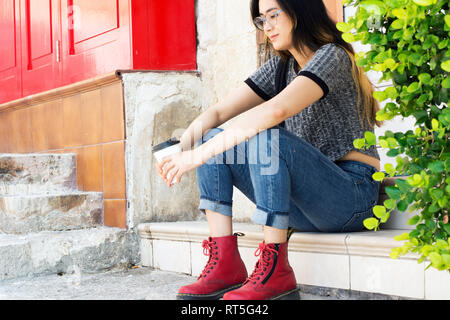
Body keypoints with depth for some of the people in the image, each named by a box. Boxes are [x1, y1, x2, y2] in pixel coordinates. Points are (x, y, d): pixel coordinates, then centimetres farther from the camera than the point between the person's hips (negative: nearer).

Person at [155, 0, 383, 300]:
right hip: (305, 204, 8)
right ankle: (225, 265, -11)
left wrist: (199, 154, -29)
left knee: (266, 137, -31)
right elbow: (217, 112, 7)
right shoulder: (280, 66, 14)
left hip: (353, 193, -8)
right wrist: (180, 149, -13)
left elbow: (276, 111, -29)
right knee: (212, 139, -3)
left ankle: (276, 272, -26)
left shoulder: (332, 56, -11)